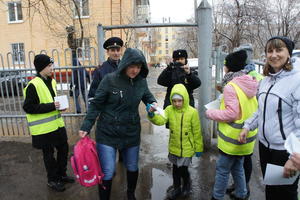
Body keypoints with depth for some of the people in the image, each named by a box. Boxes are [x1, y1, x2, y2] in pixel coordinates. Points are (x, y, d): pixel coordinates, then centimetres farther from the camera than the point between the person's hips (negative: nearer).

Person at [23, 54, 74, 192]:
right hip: (44, 128, -7)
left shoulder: (51, 81, 8)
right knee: (49, 154, 8)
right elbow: (28, 107, -18)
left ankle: (61, 174, 36)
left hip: (57, 124, 7)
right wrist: (51, 106, -23)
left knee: (63, 149, 16)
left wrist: (59, 105, 0)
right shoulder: (33, 85, -16)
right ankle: (52, 180, 28)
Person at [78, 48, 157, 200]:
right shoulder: (110, 79, -15)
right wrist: (86, 127, -15)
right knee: (107, 172, -1)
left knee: (132, 167, 20)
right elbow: (96, 105, -10)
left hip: (132, 133, 4)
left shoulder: (141, 81, -4)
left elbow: (147, 96, 17)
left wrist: (153, 103, -4)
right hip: (108, 133, -4)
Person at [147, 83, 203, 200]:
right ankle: (177, 188, 41)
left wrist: (198, 148, -3)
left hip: (187, 148, -3)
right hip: (174, 147, 3)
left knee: (183, 169, 2)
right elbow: (160, 120, -23)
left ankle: (187, 185, 35)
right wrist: (152, 115, -42)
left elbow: (197, 132, -8)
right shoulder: (169, 110, -8)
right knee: (175, 168, 18)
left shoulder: (192, 112, -15)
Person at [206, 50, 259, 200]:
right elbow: (251, 109, 12)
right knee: (237, 166, 23)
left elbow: (231, 114, -23)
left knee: (222, 169, 6)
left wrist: (210, 113, -10)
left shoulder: (230, 86, -19)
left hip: (233, 138, -8)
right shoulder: (248, 84, 5)